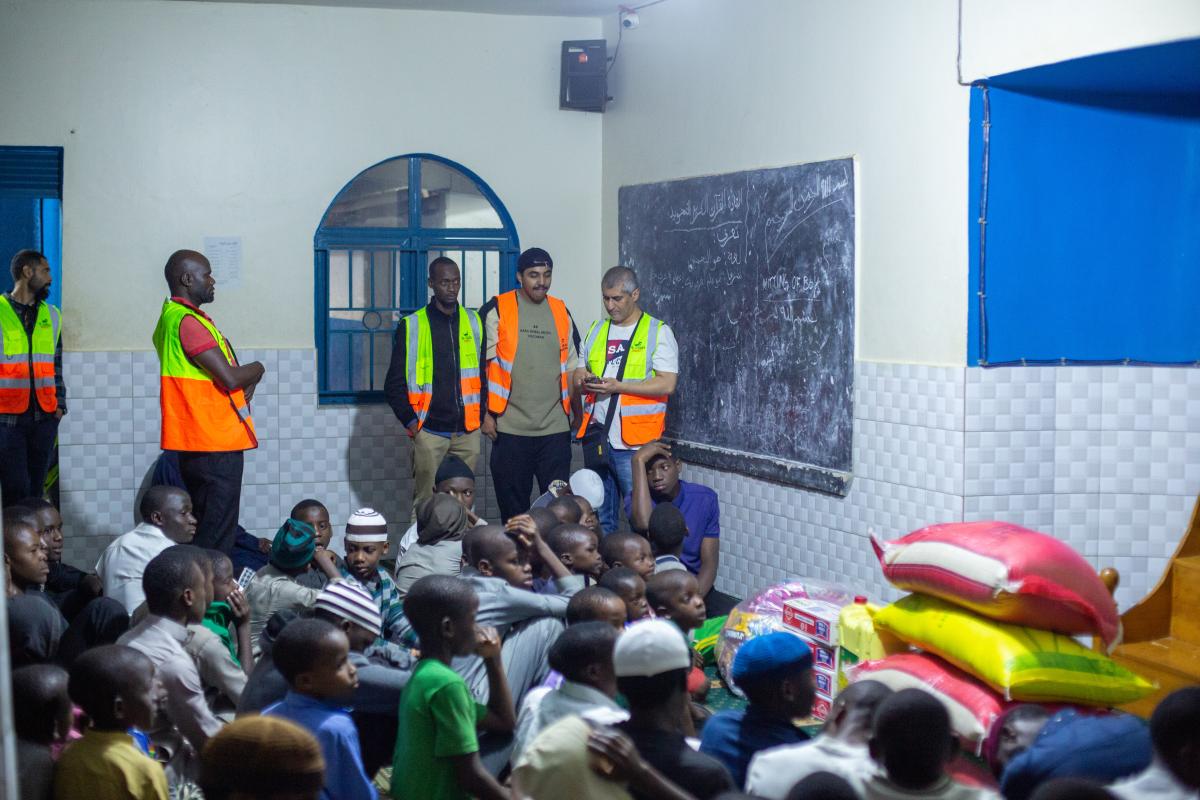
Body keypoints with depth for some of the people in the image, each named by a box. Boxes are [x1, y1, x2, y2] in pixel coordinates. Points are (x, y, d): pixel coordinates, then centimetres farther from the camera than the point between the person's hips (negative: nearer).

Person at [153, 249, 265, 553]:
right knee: (216, 539, -7)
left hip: (199, 443, 10)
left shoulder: (173, 318, 17)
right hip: (216, 444, -10)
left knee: (203, 530, 15)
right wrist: (257, 368, -2)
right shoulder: (187, 321, -16)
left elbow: (224, 374, 20)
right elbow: (230, 377, -21)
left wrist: (248, 379, 0)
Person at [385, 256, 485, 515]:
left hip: (467, 430, 3)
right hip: (429, 431, -3)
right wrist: (410, 420, -5)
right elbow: (395, 382, 2)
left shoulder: (475, 323, 10)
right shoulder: (412, 326, 1)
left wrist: (482, 413, 7)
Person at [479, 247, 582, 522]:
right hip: (510, 427, -3)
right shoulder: (497, 310, -1)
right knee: (513, 508, 4)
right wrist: (486, 413, -6)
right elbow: (483, 365, -1)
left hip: (556, 427, 3)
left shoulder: (561, 312, 11)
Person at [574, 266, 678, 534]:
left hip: (635, 443, -5)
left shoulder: (658, 332, -1)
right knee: (599, 518, 10)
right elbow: (577, 378, 19)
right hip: (597, 438, 5)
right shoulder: (596, 331, 17)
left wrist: (617, 386, -17)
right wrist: (584, 381, -5)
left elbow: (667, 384, -11)